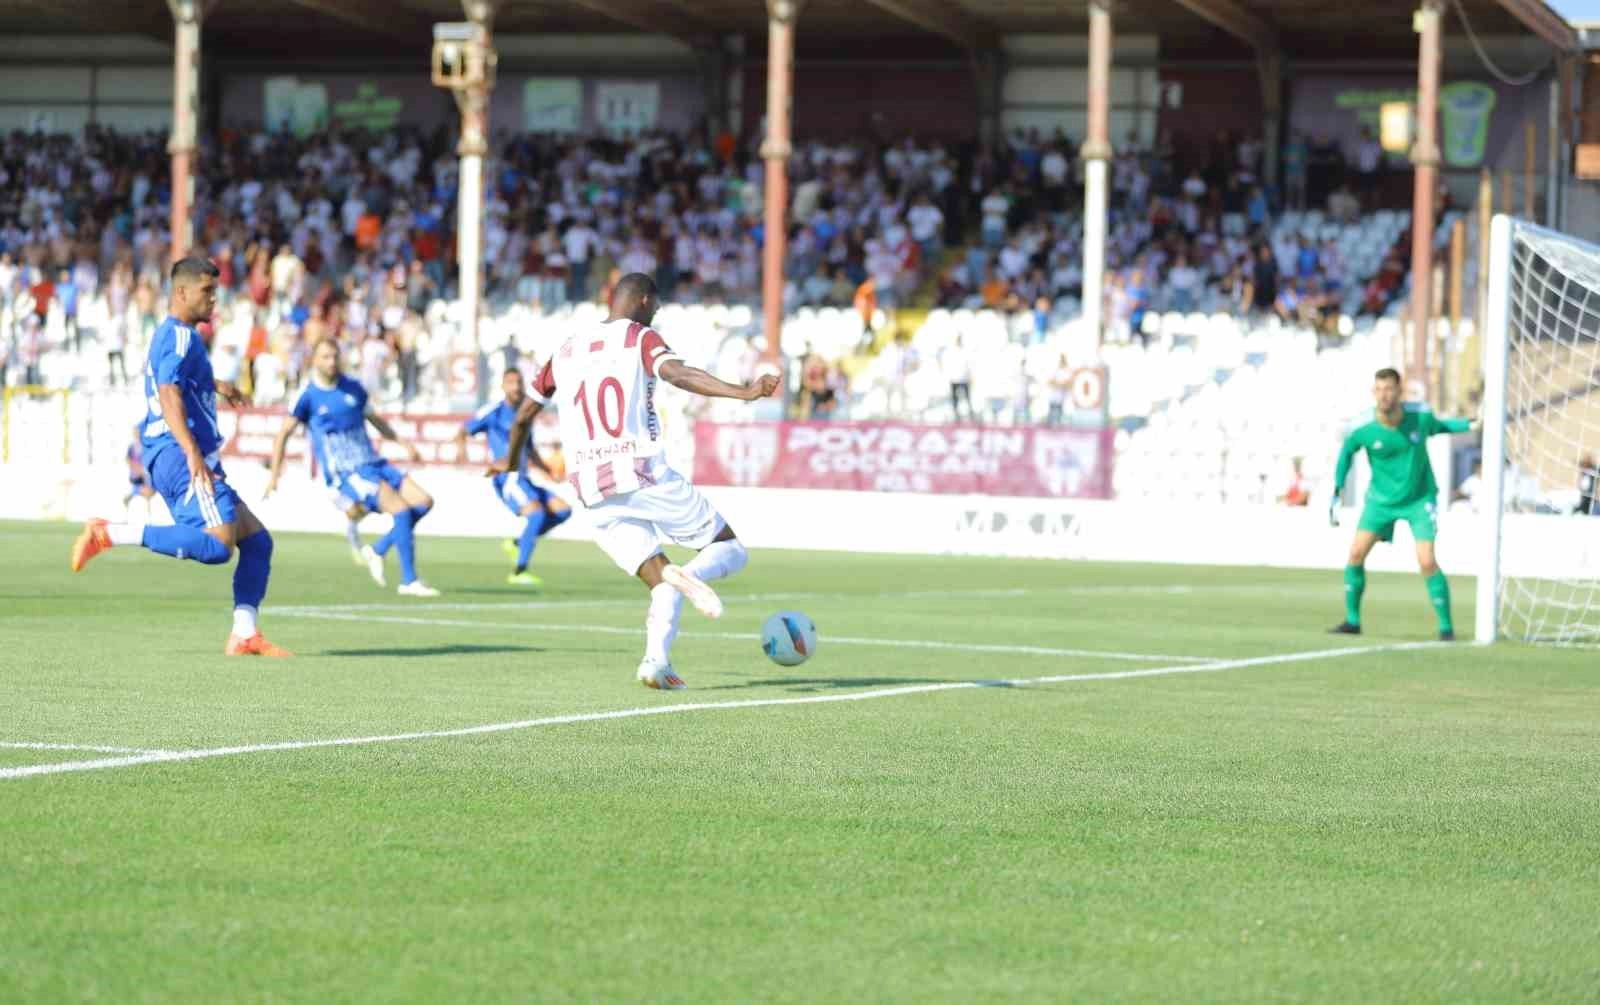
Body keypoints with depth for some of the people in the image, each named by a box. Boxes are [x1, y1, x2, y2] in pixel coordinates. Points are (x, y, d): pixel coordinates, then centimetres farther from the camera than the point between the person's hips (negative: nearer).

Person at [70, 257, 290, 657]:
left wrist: (216, 386, 65)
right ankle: (109, 534, -21)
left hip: (193, 461, 11)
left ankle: (245, 636, 1)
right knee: (218, 544, -27)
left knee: (256, 541, 8)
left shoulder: (176, 335, 24)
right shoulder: (180, 336, -8)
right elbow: (169, 394, -24)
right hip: (179, 456, -11)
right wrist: (192, 452, -35)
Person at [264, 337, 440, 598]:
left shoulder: (353, 388, 10)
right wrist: (274, 475, -1)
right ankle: (409, 581, -17)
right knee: (402, 509, -23)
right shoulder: (309, 396, -5)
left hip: (373, 463, 7)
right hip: (345, 473, -7)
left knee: (423, 502, -7)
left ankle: (377, 551, 9)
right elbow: (284, 433, 2)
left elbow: (374, 418, 25)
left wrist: (402, 443, 14)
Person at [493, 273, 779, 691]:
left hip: (592, 490, 5)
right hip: (645, 474, -5)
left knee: (662, 585, 11)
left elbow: (524, 415, 26)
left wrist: (510, 461, 45)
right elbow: (677, 374, -19)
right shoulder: (641, 338, 3)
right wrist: (742, 392, -29)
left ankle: (656, 661, -19)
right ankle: (691, 574, -30)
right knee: (730, 550, 6)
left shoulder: (566, 350, 19)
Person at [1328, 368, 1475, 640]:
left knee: (1427, 562, -14)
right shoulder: (1362, 428, -19)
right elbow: (1347, 451, 3)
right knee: (1356, 553, -8)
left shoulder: (1420, 414, -18)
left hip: (1420, 498, -1)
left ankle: (1446, 626, 0)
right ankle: (1352, 621, 8)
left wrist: (1470, 424, 1)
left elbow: (1435, 427, 9)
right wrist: (1336, 493, 0)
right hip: (1381, 498, 1)